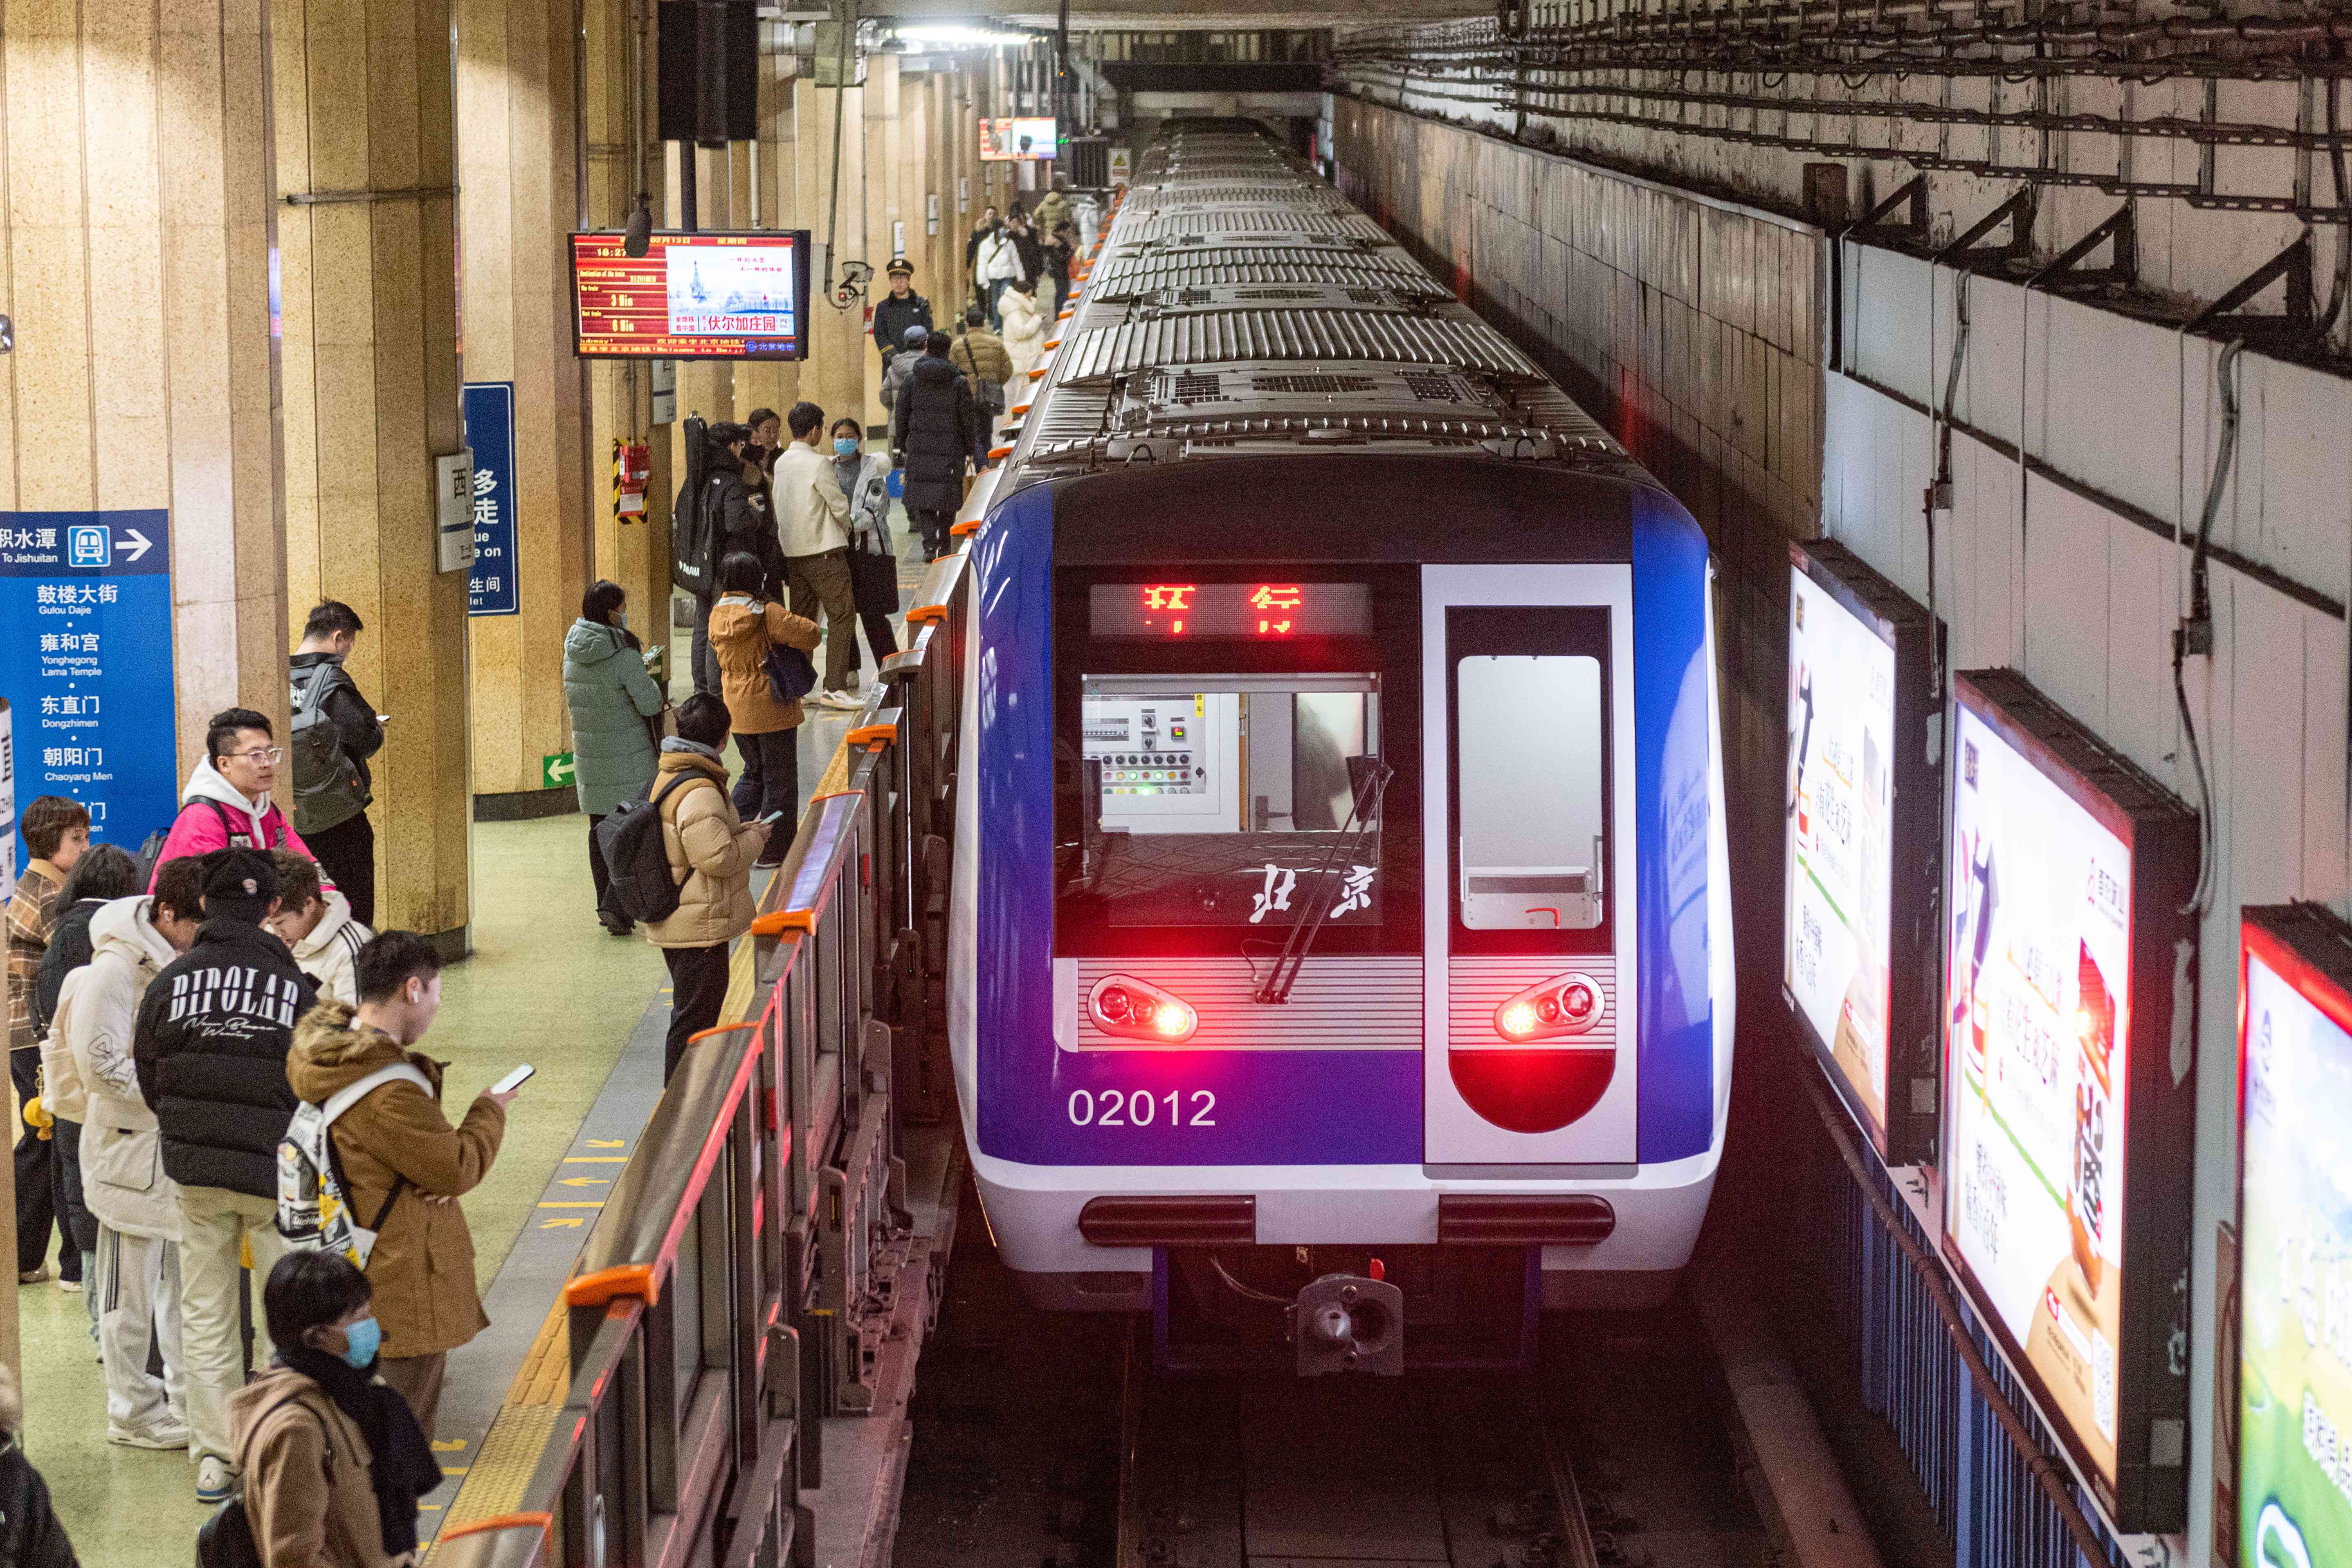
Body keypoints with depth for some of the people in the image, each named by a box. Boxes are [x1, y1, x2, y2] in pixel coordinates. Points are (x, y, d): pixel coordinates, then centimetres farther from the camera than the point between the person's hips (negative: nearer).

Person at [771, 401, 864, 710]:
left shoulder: (781, 463, 8)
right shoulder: (818, 464, -14)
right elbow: (839, 506, -11)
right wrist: (846, 530, 10)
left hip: (793, 552, 8)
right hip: (823, 551, -8)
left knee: (802, 618, 12)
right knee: (842, 615, -5)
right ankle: (834, 688, -11)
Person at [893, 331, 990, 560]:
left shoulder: (912, 381, 0)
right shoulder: (958, 383, -3)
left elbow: (901, 416, 4)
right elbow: (969, 419, 0)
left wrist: (900, 447, 12)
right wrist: (970, 451, 9)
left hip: (919, 448, 0)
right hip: (950, 450, 0)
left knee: (923, 497, 2)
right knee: (947, 498, 10)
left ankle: (930, 543, -15)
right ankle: (943, 546, 16)